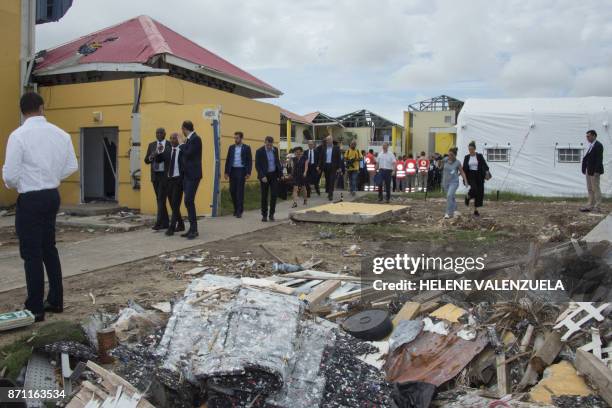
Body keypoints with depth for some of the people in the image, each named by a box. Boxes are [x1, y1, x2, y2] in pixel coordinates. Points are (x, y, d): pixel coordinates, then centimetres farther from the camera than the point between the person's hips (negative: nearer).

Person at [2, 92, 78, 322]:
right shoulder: (61, 134, 1)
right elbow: (72, 166, 8)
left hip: (30, 199, -6)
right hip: (52, 196, 6)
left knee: (32, 254, 3)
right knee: (49, 249, 19)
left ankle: (35, 309, 11)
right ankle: (55, 301, 27)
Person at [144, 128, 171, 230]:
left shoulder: (170, 145, -3)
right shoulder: (151, 145, 11)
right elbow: (146, 160, 8)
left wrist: (162, 151, -18)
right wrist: (152, 156, -13)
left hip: (165, 175, -5)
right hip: (155, 175, 5)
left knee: (161, 199, -11)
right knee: (159, 199, 8)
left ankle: (159, 223, -11)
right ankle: (165, 223, 15)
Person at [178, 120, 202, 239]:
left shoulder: (195, 138, -11)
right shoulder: (189, 139, 15)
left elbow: (189, 154, -19)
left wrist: (182, 145, -6)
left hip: (193, 175, -9)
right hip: (187, 174, 9)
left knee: (189, 201, -13)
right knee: (188, 201, 9)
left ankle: (194, 229, -7)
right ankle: (192, 228, 15)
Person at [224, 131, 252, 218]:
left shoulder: (246, 148, 0)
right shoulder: (231, 147, 11)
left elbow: (249, 161, -2)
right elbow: (228, 160, 11)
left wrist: (248, 173, -10)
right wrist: (226, 172, 5)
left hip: (241, 170, -4)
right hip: (232, 170, 4)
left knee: (240, 191, -4)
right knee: (232, 190, 6)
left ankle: (239, 211, 0)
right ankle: (236, 208, 21)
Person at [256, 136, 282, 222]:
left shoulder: (275, 150, 4)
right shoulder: (259, 151, -9)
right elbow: (257, 165, -10)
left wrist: (279, 174, 6)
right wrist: (262, 176, -18)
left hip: (274, 175, 3)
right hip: (264, 176, -3)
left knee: (274, 195, -2)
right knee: (264, 196, 3)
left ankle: (271, 214, 10)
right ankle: (264, 215, 12)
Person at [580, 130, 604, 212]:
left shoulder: (598, 145, -13)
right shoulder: (589, 145, 12)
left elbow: (599, 159, -18)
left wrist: (596, 171, -21)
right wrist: (584, 168, 7)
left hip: (595, 171, -9)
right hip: (589, 171, 9)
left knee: (596, 189, -2)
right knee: (590, 189, 13)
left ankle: (597, 207, 5)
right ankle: (590, 206, 19)